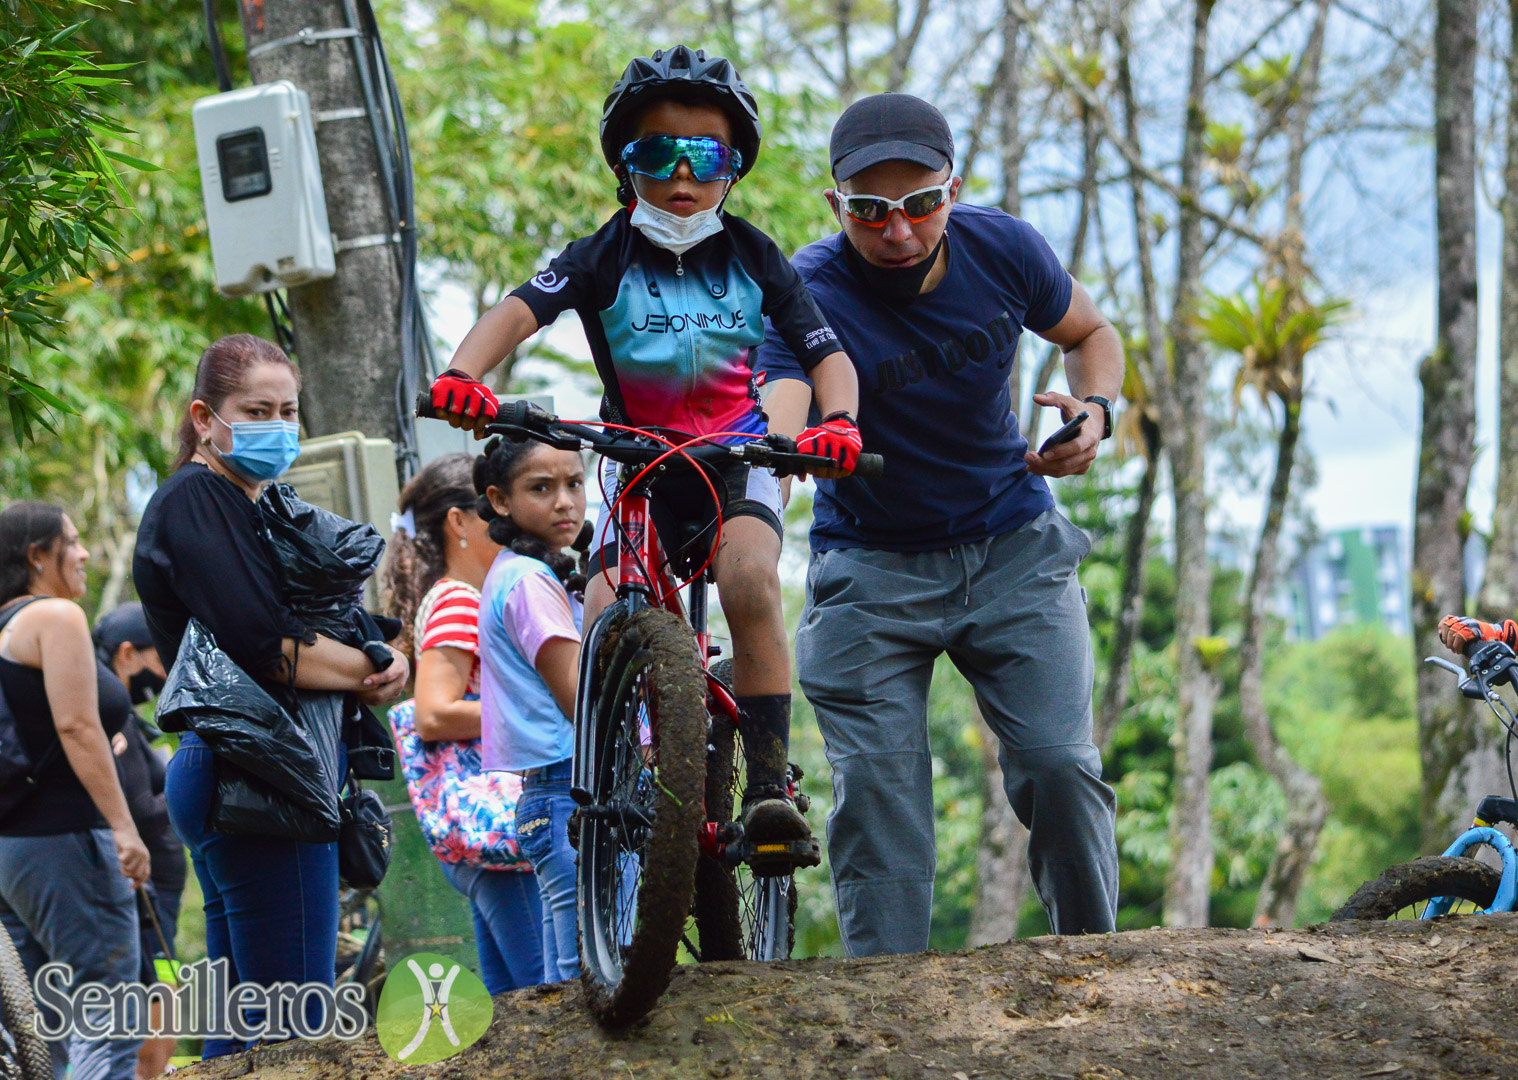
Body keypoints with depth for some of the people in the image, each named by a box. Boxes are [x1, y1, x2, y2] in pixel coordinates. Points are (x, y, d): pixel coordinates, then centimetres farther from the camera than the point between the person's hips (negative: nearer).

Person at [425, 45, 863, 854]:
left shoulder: (752, 256, -3)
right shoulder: (609, 255, -6)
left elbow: (826, 354, -6)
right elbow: (520, 309, -22)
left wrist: (837, 423, -29)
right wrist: (462, 375, -43)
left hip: (739, 453, -1)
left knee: (750, 577, -30)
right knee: (604, 621, -19)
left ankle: (769, 781, -25)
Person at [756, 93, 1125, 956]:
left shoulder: (1001, 250, -12)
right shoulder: (808, 295, -24)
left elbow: (1090, 333, 10)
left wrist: (1095, 411, -12)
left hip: (1012, 549, 2)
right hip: (871, 567, -2)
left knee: (1059, 766, -10)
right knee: (876, 790, -12)